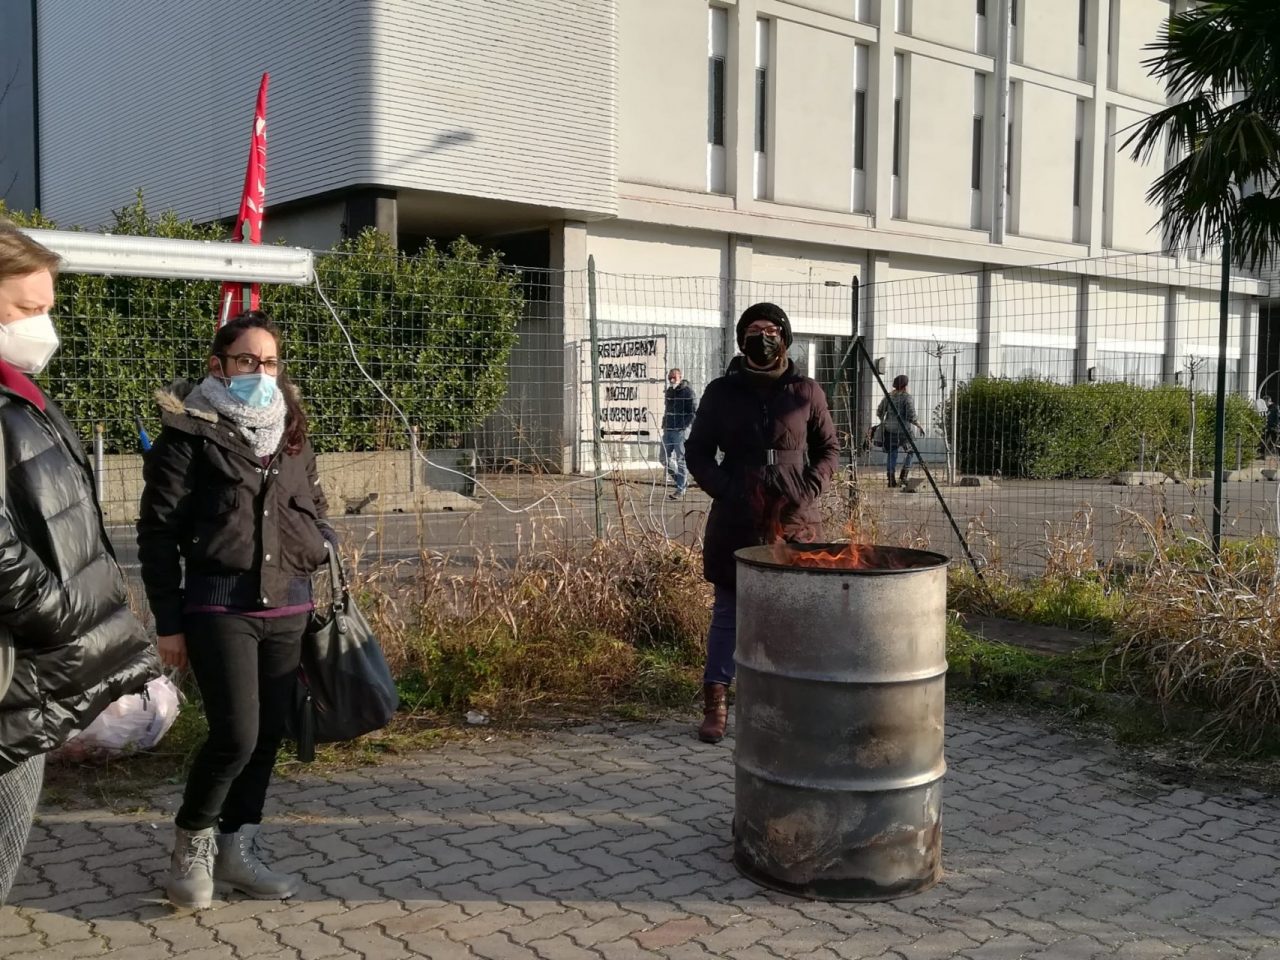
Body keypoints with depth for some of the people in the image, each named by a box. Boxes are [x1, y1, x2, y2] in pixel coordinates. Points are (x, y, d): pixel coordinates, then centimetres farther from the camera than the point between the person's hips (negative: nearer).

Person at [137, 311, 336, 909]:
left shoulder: (291, 435, 13)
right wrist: (168, 621, -6)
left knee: (269, 734, 9)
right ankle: (191, 847, 17)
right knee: (236, 735, -8)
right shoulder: (189, 433, -4)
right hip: (220, 605, -5)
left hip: (288, 606, 6)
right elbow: (157, 531, -4)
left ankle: (238, 850, 24)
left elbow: (316, 515, 22)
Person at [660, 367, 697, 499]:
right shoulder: (669, 391, 14)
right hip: (668, 430, 8)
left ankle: (680, 489, 4)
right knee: (665, 459, 9)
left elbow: (694, 412, -11)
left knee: (681, 460, -2)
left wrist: (684, 425, -16)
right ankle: (682, 482, 24)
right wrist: (664, 424, 15)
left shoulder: (687, 391, -8)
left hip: (680, 431, -8)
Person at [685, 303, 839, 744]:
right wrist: (726, 493, -9)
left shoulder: (806, 392, 3)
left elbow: (829, 450, 10)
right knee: (728, 612, 5)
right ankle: (715, 705, 12)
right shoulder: (722, 392, 2)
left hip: (795, 520, 1)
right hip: (736, 520, 0)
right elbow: (697, 451, 6)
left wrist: (805, 494, -6)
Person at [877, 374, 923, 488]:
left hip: (889, 429, 4)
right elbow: (911, 417, -15)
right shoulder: (907, 398, -10)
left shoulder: (888, 397, 4)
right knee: (910, 451, 17)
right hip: (903, 430, -4)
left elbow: (879, 412, 8)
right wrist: (919, 426, 0)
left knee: (891, 453, 9)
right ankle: (903, 476, 11)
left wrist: (883, 421, 27)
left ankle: (891, 479, 6)